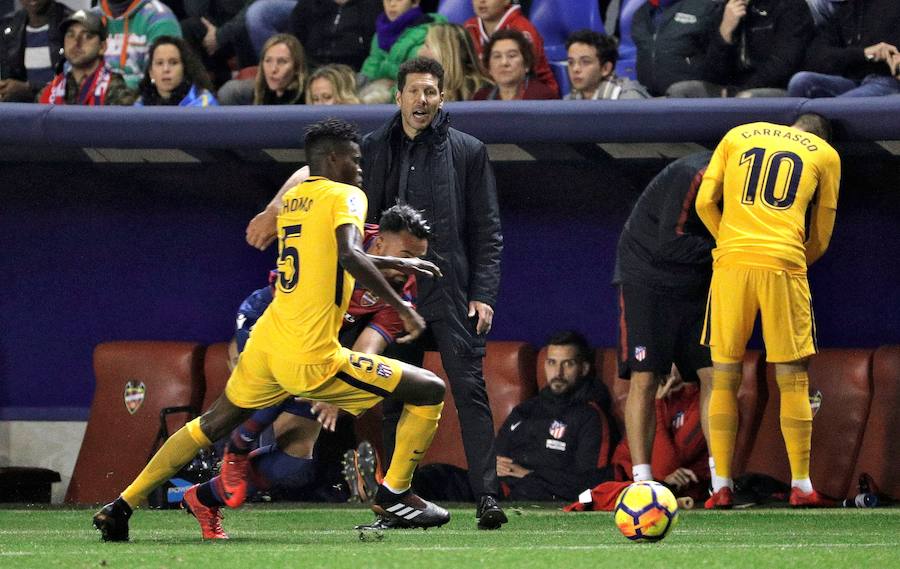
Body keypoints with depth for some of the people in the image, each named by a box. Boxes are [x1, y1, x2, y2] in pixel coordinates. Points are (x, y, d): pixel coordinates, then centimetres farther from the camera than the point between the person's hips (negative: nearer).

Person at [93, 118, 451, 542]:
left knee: (213, 424, 25)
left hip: (267, 344, 7)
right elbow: (349, 256, -25)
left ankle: (122, 505, 23)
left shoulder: (291, 200, 18)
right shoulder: (345, 196, -6)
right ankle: (394, 494, 6)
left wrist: (397, 264, 38)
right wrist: (401, 307, -18)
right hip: (312, 361, -7)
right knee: (430, 391, 3)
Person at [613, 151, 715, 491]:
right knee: (644, 378, -11)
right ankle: (642, 481, -10)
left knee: (713, 375, -4)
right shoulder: (692, 175, -22)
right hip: (646, 281, -7)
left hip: (694, 288, 7)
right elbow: (669, 243, -24)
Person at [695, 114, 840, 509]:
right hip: (785, 264, -1)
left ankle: (721, 486, 2)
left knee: (724, 378, 6)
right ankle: (801, 486, 3)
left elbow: (704, 202, 10)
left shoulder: (737, 136, 19)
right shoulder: (826, 155, 16)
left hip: (731, 261, 1)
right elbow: (820, 237, 16)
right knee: (793, 379, 5)